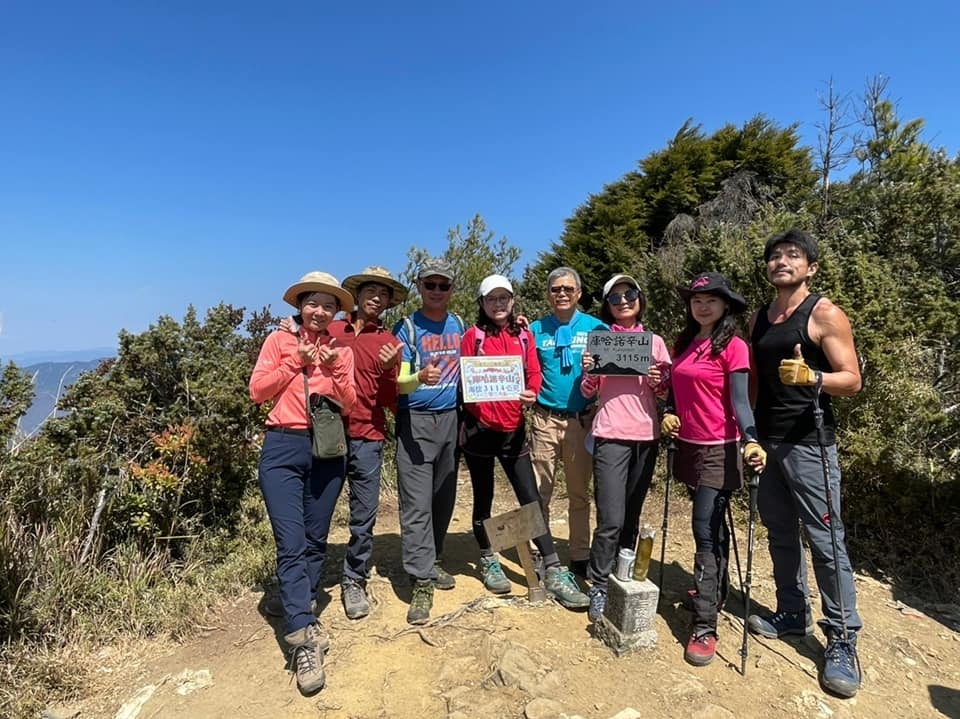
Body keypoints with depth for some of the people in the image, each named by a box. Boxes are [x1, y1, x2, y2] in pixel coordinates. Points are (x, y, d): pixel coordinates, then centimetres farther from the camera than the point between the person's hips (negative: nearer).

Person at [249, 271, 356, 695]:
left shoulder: (342, 350, 8)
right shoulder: (279, 340, 3)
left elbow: (348, 405, 2)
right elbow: (257, 391, -3)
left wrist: (335, 369, -13)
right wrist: (296, 362, -11)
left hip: (327, 451, 3)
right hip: (283, 448, -3)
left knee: (315, 542, 12)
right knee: (291, 545, -8)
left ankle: (300, 618, 33)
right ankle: (304, 641, -4)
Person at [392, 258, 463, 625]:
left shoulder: (458, 325, 10)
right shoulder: (406, 327, -5)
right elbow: (398, 381, -13)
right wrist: (420, 378, -34)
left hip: (450, 419, 5)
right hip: (415, 421, -5)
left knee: (444, 499, 13)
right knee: (417, 504, -7)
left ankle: (430, 563, 31)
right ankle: (421, 582, 1)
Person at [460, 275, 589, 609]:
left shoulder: (524, 336, 9)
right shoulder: (473, 335, 0)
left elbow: (534, 374, 4)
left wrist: (530, 394, -17)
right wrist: (477, 401, -21)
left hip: (513, 428, 2)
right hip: (479, 427, -2)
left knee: (531, 498, 2)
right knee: (483, 499, 11)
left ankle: (553, 572, 9)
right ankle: (488, 562, 29)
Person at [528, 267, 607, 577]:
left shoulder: (597, 328, 3)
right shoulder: (536, 329, 6)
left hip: (582, 420, 0)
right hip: (545, 419, 1)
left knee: (579, 493, 12)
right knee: (539, 492, 6)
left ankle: (580, 557, 25)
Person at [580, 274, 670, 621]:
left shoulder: (655, 341, 10)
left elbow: (663, 392, 11)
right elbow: (588, 393, 4)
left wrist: (659, 381, -10)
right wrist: (588, 373, -17)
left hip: (646, 436, 3)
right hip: (611, 436, -3)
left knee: (632, 517, 11)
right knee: (611, 519, -8)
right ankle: (599, 588, 7)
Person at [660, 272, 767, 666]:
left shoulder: (733, 347, -10)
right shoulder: (684, 343, 10)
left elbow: (740, 401, -15)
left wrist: (751, 441, -28)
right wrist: (668, 412, -1)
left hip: (718, 450, -7)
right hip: (688, 446, 7)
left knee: (706, 533, -8)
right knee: (712, 527, 21)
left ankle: (705, 627, 0)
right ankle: (716, 590, 39)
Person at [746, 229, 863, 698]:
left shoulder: (825, 314, -6)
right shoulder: (758, 318, 12)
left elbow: (852, 380, -10)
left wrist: (812, 378, -29)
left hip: (808, 442, -6)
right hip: (766, 441, 6)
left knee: (824, 540, -1)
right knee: (781, 534, 14)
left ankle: (842, 641, 11)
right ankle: (793, 614, 29)